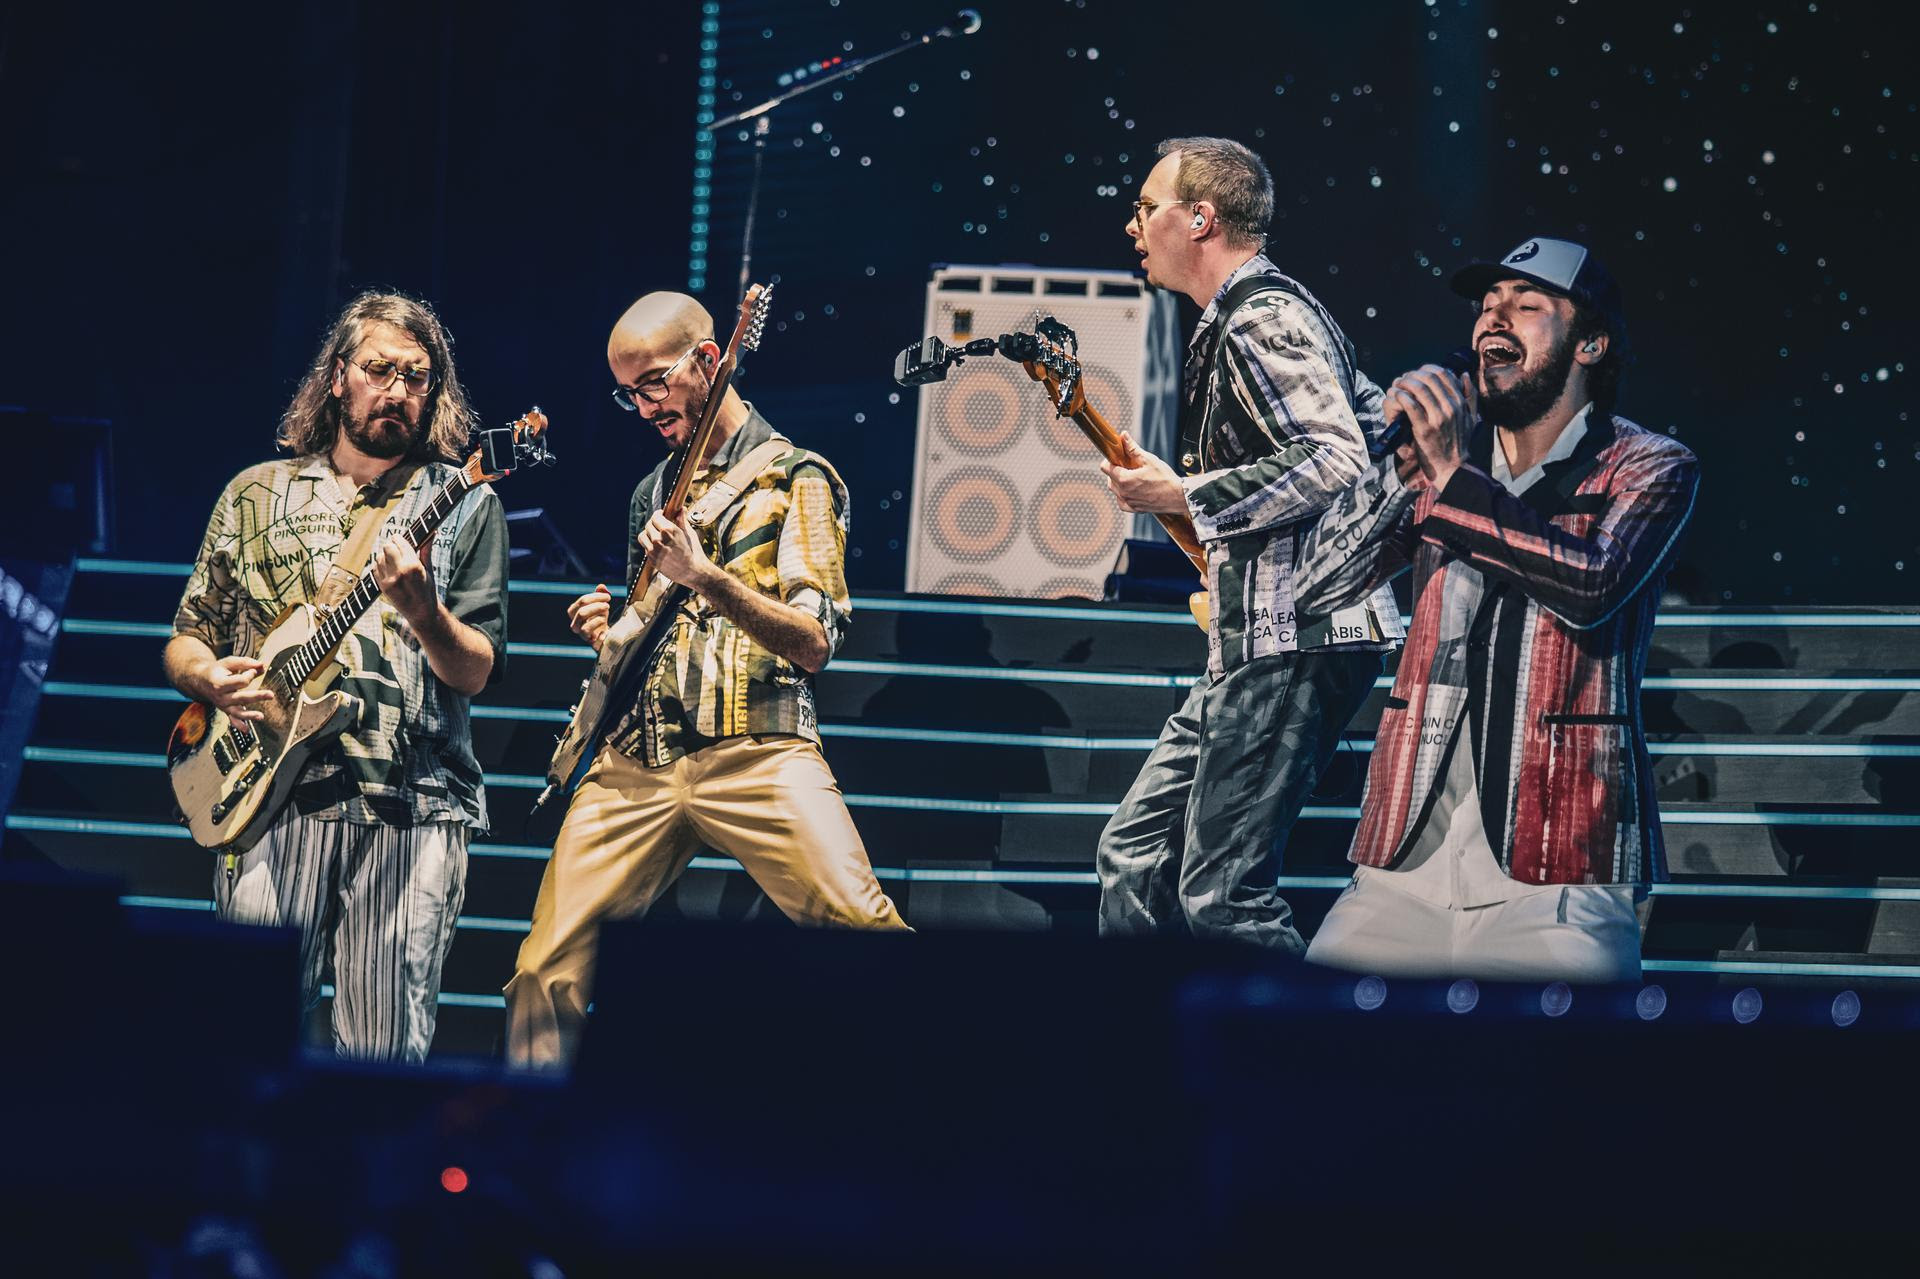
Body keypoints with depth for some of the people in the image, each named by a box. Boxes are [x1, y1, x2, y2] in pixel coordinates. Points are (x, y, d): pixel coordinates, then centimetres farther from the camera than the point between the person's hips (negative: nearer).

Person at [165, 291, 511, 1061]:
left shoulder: (463, 506, 9)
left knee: (386, 1049, -5)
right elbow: (185, 641, 17)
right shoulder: (256, 495, 14)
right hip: (272, 797, 1)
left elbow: (476, 673, 2)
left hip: (411, 804, -1)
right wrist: (211, 677, -5)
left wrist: (421, 610, -18)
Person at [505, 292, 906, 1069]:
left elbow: (813, 643, -6)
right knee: (547, 966, -4)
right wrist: (607, 631, 9)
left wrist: (706, 579, -20)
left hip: (753, 749, -5)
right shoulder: (653, 493, 24)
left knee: (863, 929, -23)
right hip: (637, 757, 6)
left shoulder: (794, 478, 4)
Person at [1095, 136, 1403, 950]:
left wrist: (1181, 496, -17)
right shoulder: (1254, 316, 21)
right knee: (1136, 855, 11)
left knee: (1220, 895, -13)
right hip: (1256, 640, 11)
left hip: (1291, 644, -11)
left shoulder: (1258, 320, -12)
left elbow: (1338, 462, -24)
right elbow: (1375, 421, 29)